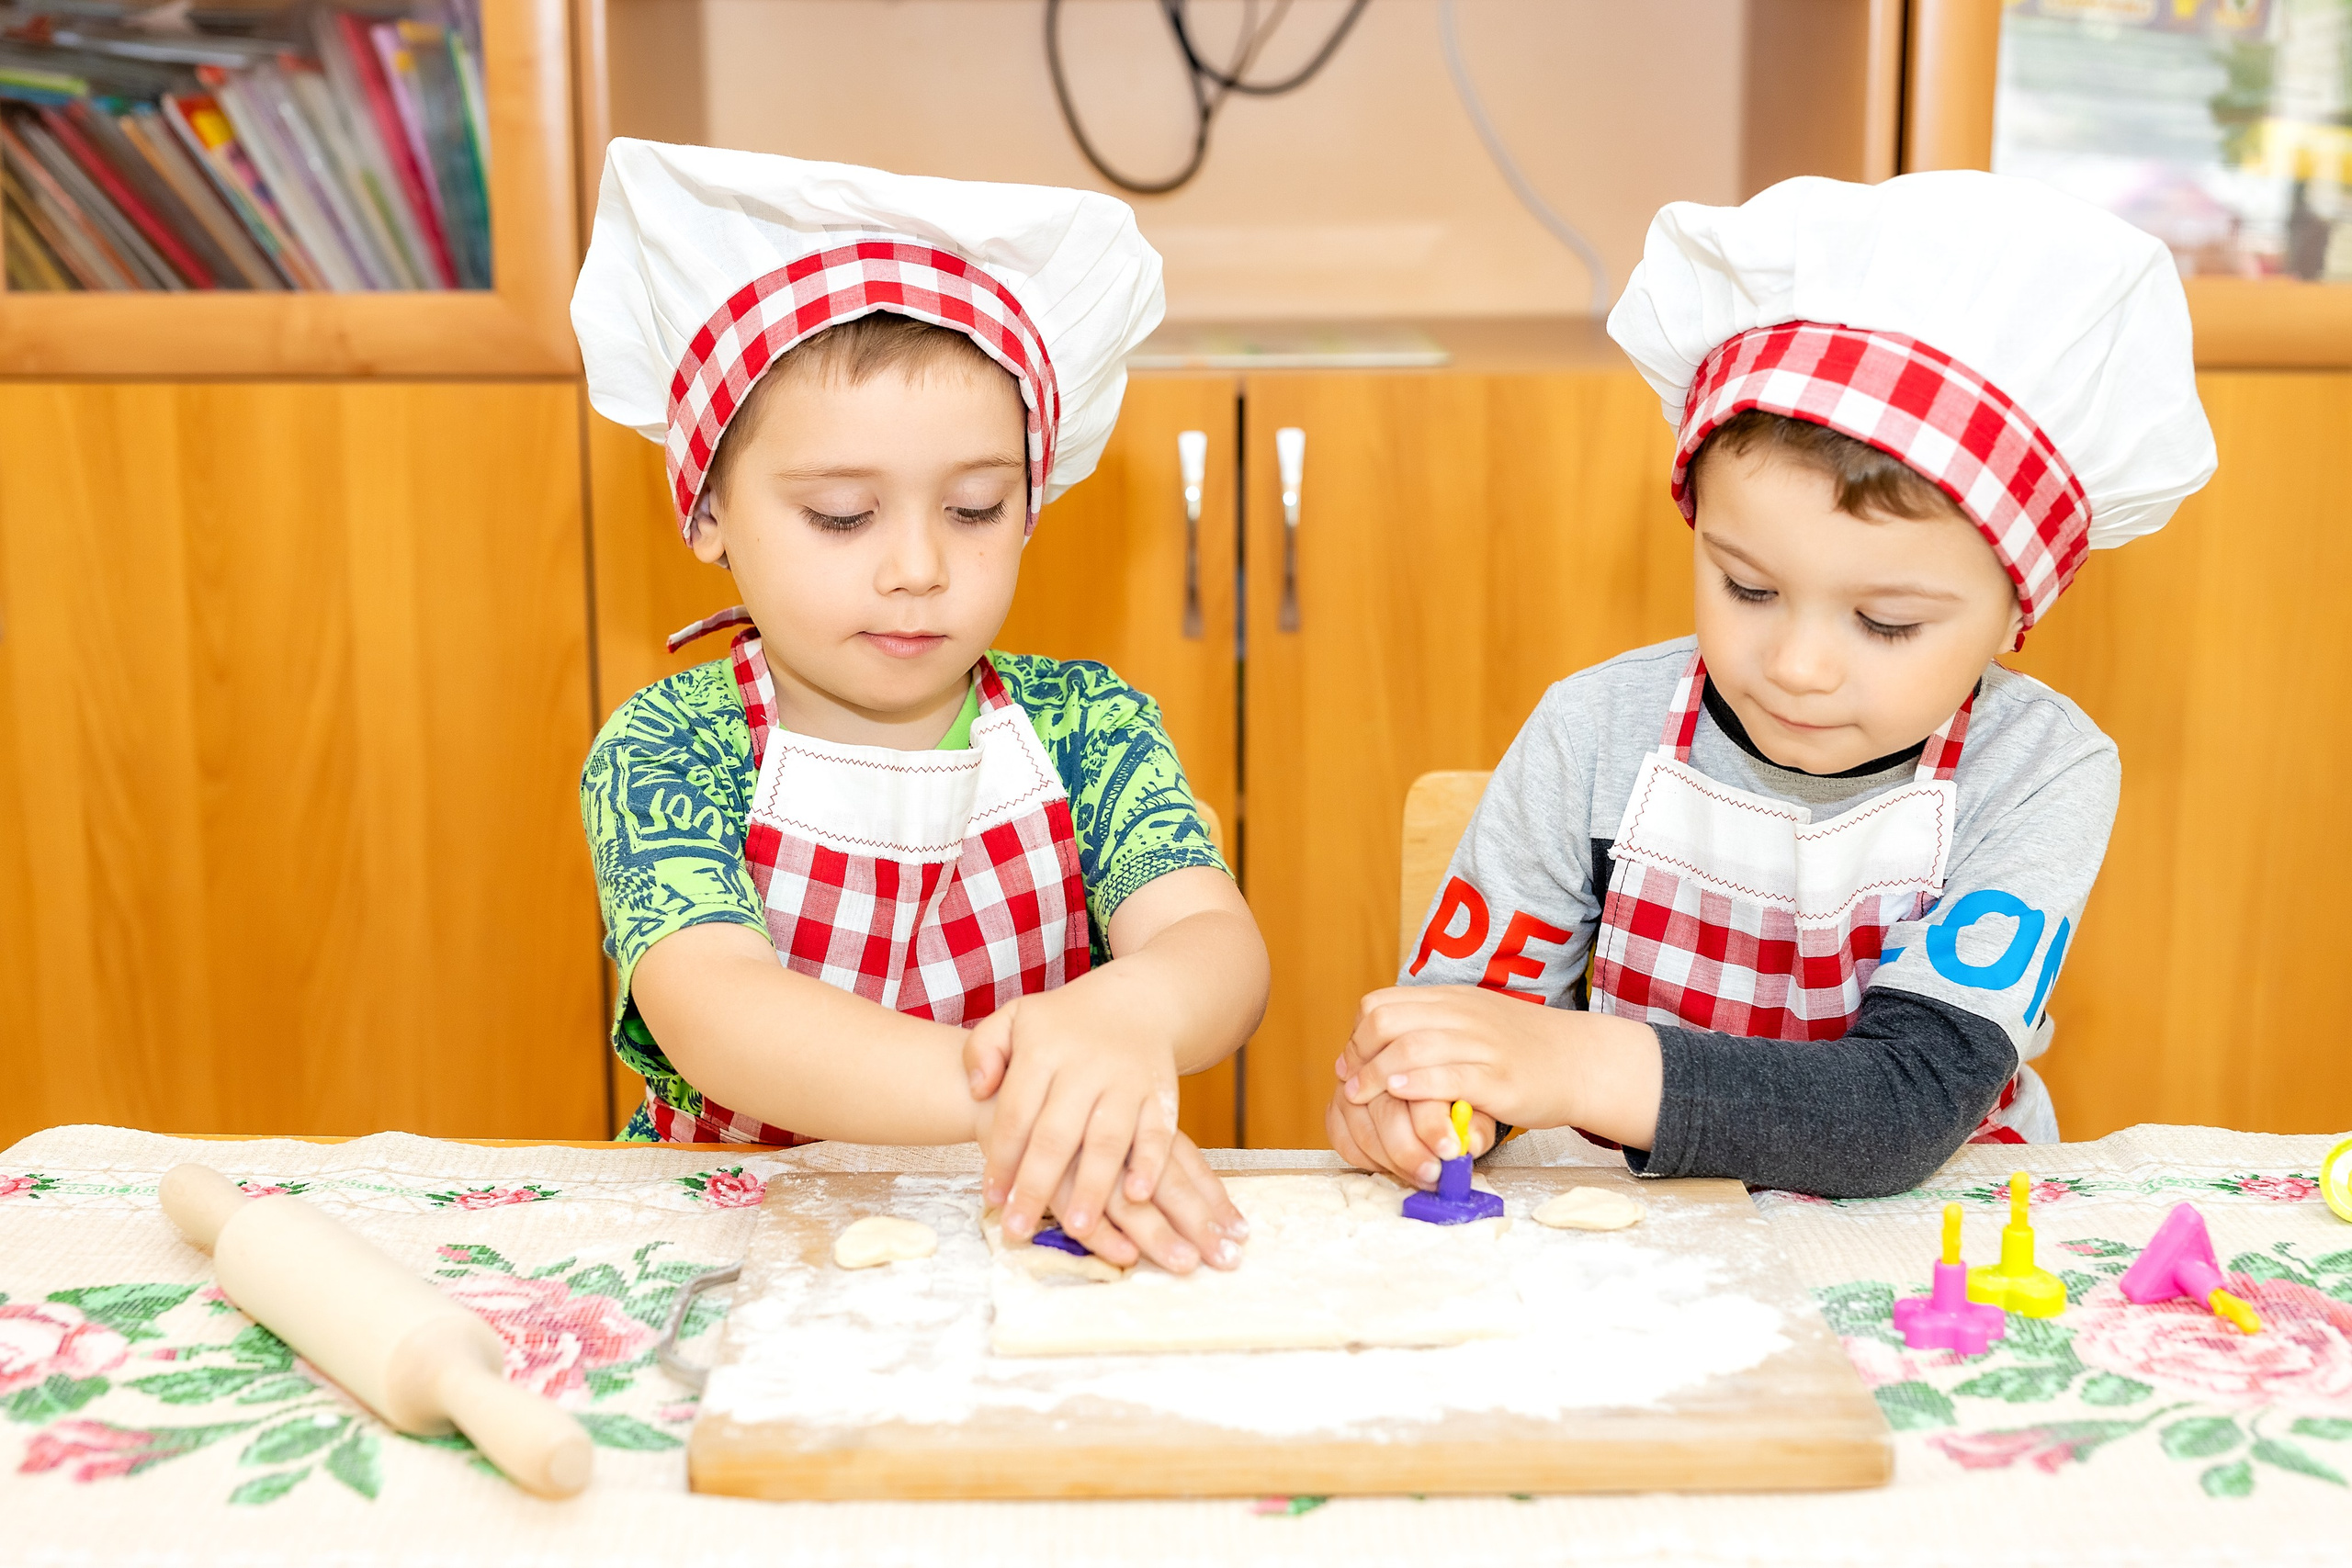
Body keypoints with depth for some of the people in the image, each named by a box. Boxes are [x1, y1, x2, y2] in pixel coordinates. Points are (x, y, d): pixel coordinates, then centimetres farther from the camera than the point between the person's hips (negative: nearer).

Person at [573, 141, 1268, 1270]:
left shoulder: (1084, 731, 0)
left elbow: (1221, 947, -14)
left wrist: (1127, 1011, -38)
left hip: (1051, 1259, 3)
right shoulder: (663, 756, -7)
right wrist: (990, 1093, -40)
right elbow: (709, 1012, -24)